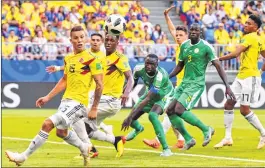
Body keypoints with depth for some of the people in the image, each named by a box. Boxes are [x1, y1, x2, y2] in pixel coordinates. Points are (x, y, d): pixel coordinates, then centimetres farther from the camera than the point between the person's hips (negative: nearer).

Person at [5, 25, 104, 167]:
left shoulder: (91, 59, -12)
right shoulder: (68, 59, 10)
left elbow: (99, 84, -11)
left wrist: (94, 108, -12)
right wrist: (48, 97, 16)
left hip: (78, 102, -9)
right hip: (66, 100, 9)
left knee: (47, 124, -18)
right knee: (61, 132, 24)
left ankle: (24, 156, -10)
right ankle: (84, 147, 48)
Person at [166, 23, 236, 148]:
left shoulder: (206, 47, -10)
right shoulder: (184, 46, 10)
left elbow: (218, 66, -10)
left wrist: (227, 86, -16)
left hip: (196, 84, -7)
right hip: (184, 83, 7)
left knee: (179, 110, -21)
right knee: (170, 110, 0)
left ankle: (206, 130, -4)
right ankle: (188, 140, 10)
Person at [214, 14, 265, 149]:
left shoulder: (249, 37, -14)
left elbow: (236, 53, -22)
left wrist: (218, 59, -15)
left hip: (250, 77, -10)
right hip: (241, 77, 10)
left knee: (244, 110, -8)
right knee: (228, 104, 7)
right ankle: (228, 137, 9)